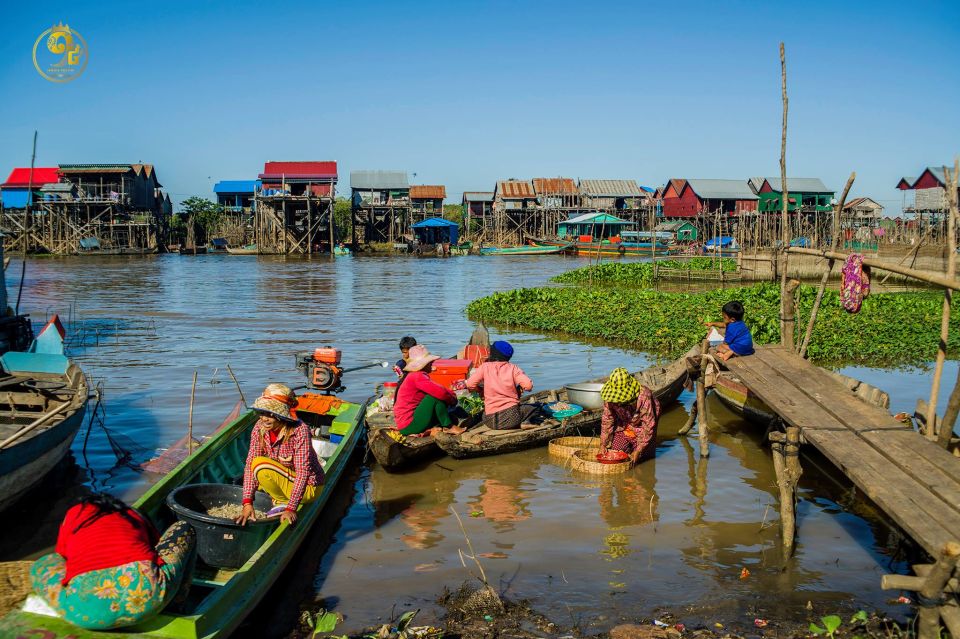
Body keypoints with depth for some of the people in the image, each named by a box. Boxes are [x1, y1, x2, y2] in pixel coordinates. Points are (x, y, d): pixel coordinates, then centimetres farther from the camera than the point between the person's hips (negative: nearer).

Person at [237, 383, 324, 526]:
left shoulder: (299, 430, -29)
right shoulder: (260, 428, -12)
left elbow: (303, 473, -31)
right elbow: (249, 463, -14)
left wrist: (291, 509, -35)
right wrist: (248, 503, -21)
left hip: (308, 487, -7)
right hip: (285, 478, 7)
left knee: (261, 465, -23)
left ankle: (284, 502, -4)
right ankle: (282, 498, 10)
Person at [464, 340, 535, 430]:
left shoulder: (484, 367, 0)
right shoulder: (513, 368, -1)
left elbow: (469, 385, -6)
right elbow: (528, 385, -12)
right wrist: (518, 388, 11)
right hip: (511, 418, -2)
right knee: (536, 407, 21)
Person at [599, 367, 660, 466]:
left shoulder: (644, 397, -37)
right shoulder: (610, 397, -23)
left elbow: (648, 426, -29)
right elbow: (607, 420, -9)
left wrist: (638, 451, -28)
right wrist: (603, 444, -11)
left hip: (641, 426, -4)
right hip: (623, 426, 4)